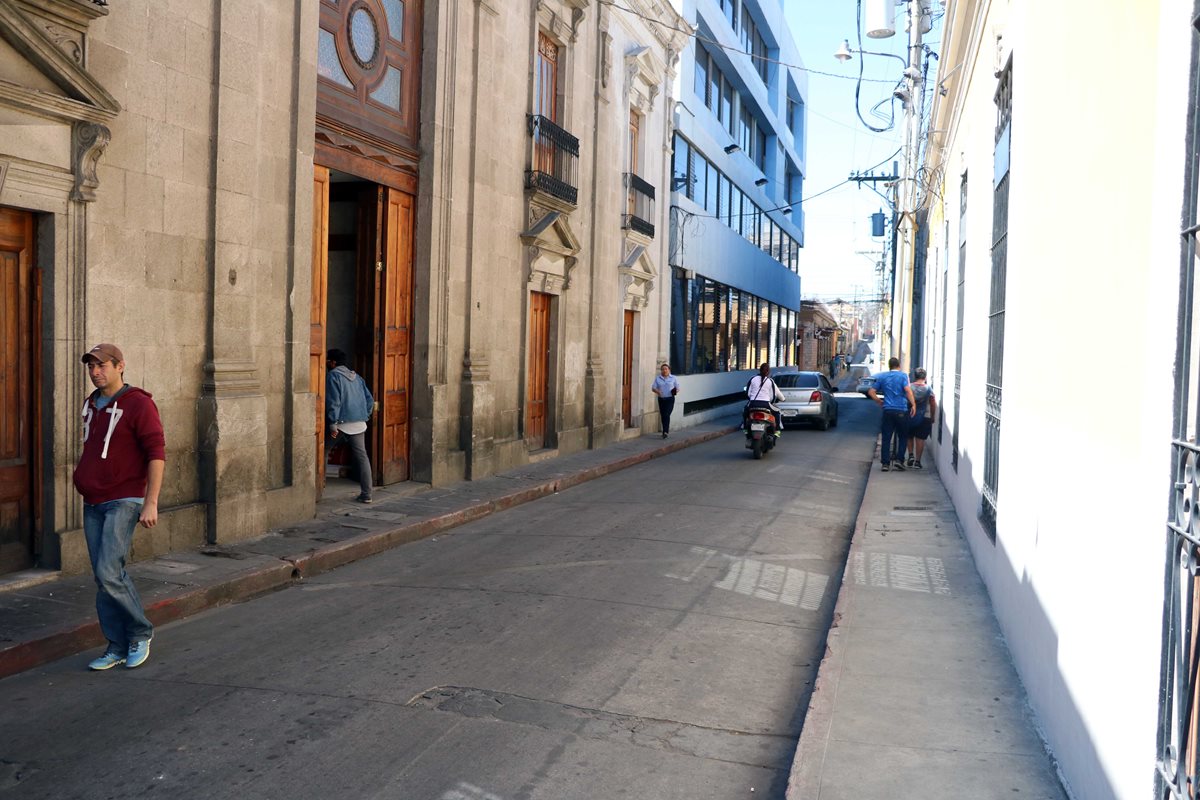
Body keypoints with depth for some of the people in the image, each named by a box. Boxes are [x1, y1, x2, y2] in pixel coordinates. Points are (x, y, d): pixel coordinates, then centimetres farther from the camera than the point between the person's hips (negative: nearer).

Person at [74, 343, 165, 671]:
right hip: (93, 505, 7)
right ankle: (117, 647, 13)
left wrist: (151, 503, -21)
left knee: (108, 573, -15)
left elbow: (157, 453, -16)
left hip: (124, 502, -7)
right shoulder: (92, 404, 13)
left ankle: (140, 633, 5)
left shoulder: (138, 404, -12)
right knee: (105, 578, 6)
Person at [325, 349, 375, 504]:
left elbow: (333, 401, -14)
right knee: (361, 456, 3)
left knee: (324, 451, 12)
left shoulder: (333, 375, -5)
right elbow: (370, 399, 16)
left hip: (341, 423, -6)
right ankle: (366, 494, -2)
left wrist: (332, 423, -15)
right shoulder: (356, 377, 16)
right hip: (359, 424, 6)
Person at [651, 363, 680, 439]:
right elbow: (653, 388, 4)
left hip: (670, 399, -3)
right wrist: (657, 391, -18)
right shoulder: (657, 378, 7)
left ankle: (665, 432, -20)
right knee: (662, 416, 7)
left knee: (667, 415, -15)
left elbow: (678, 388, 6)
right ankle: (666, 430, 24)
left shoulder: (673, 378, 3)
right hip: (661, 399, 3)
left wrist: (676, 391, -17)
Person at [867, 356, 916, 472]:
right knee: (902, 436, 12)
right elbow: (908, 390, -16)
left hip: (887, 410, 2)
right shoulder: (903, 376, -1)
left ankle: (885, 463, 3)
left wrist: (879, 401, 18)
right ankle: (899, 460, 3)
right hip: (901, 410, -2)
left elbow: (871, 392, 8)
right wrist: (913, 404, -13)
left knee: (886, 438, 5)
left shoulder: (882, 377, 9)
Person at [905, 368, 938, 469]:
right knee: (920, 439, 4)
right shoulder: (928, 389, -6)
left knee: (910, 437, 19)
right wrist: (932, 417, 11)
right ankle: (917, 461, 4)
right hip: (924, 417, -1)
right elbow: (933, 404, -1)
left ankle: (911, 455, 6)